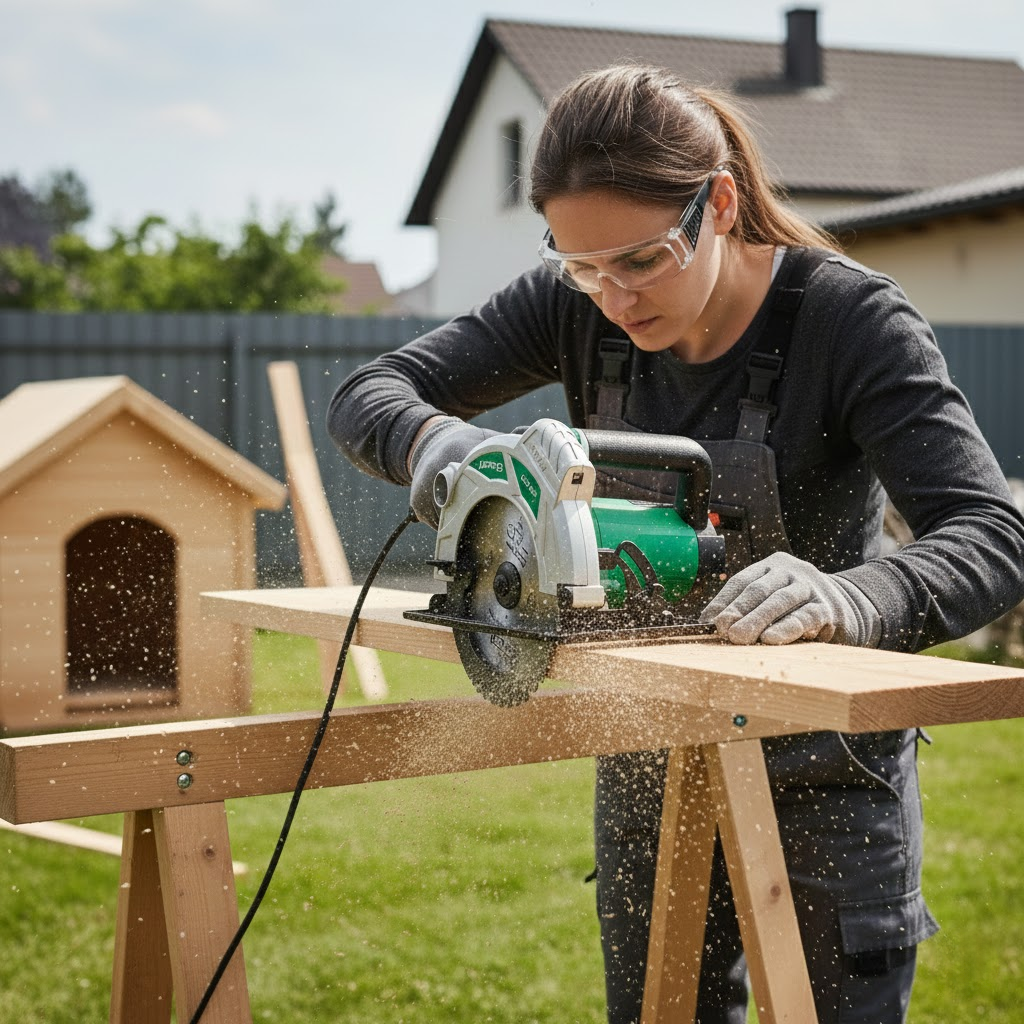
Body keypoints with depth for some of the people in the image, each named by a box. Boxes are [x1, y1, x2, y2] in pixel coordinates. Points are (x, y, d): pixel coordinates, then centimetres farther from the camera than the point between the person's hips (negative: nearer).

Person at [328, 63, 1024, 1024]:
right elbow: (365, 398, -10)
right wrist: (434, 438, -34)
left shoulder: (849, 320, -21)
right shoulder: (576, 305, -10)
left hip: (824, 777, -4)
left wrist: (849, 597, -51)